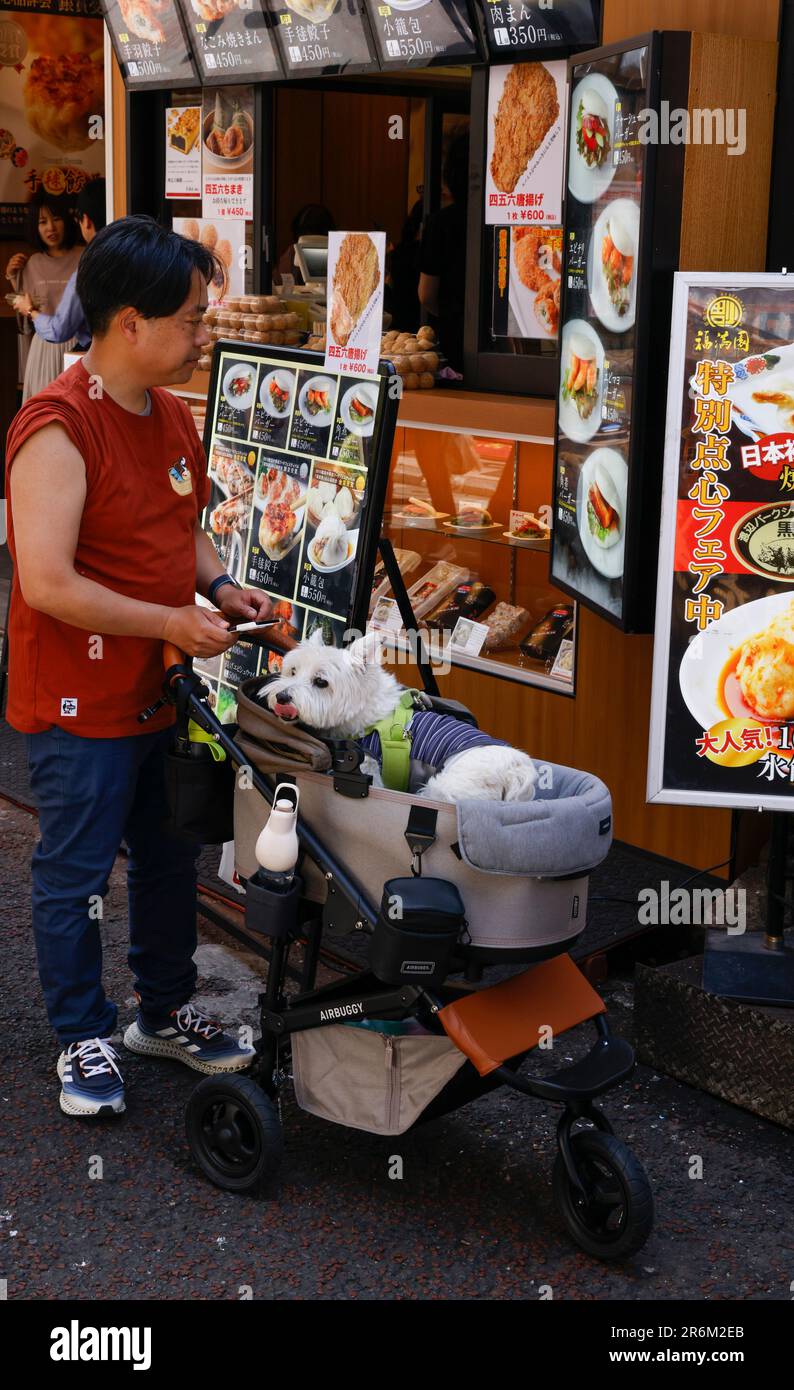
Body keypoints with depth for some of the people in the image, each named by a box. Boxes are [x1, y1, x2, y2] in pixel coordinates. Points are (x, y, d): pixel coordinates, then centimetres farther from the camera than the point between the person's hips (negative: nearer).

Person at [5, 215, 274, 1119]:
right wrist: (172, 622, -21)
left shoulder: (171, 414, 6)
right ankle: (83, 1040, 25)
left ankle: (165, 1012, 38)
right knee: (74, 878, 8)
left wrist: (218, 587, 1)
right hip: (81, 705, -8)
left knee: (169, 863, 20)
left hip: (163, 693, 8)